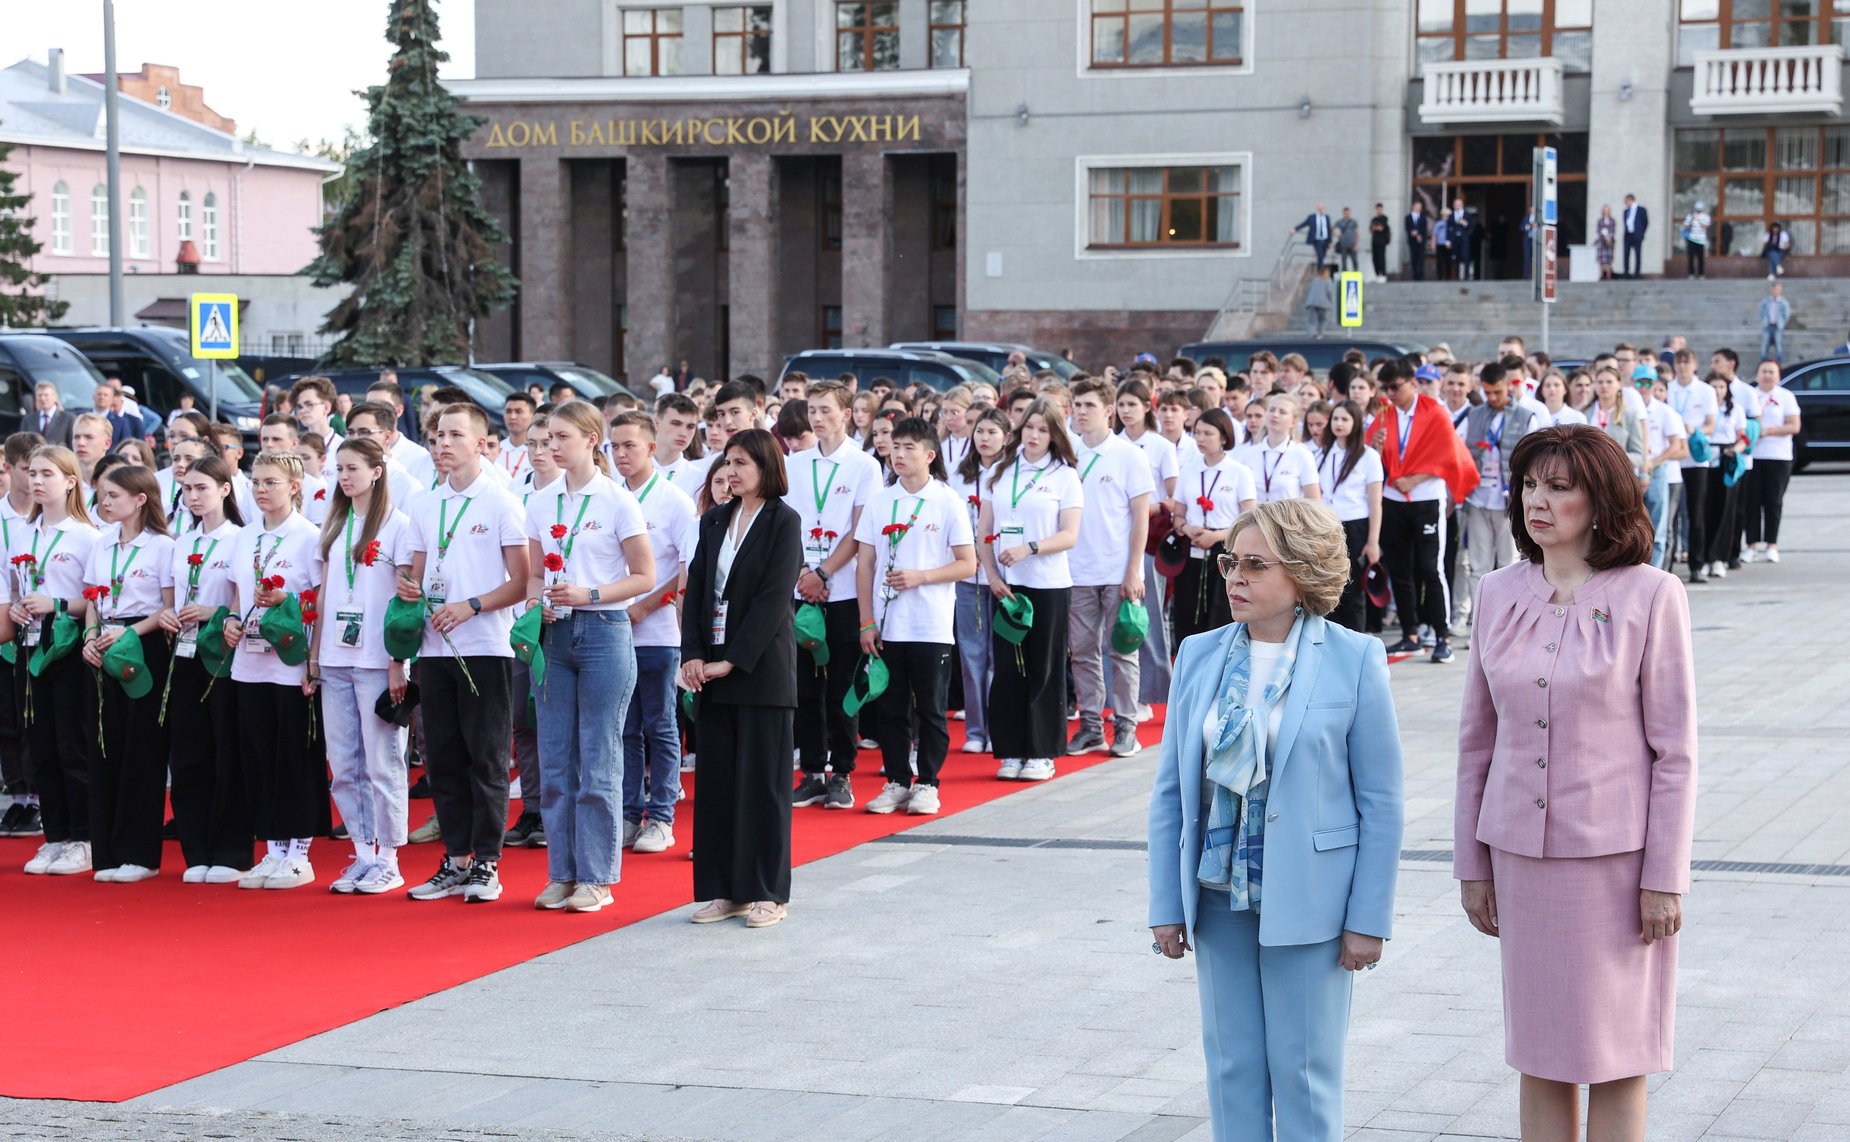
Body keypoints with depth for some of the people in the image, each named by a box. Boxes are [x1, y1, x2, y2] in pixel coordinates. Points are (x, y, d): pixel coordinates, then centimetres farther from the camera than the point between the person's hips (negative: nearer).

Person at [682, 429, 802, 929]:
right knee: (716, 780, 7)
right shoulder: (715, 521, 12)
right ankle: (722, 889, 13)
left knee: (763, 780, -1)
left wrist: (733, 660, -16)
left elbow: (773, 598, -12)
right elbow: (697, 588, 8)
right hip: (712, 668, 6)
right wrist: (693, 655, -5)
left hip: (761, 669, -6)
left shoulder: (783, 521, -6)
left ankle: (767, 892, 5)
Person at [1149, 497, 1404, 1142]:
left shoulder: (1353, 660, -7)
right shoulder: (1200, 656, 4)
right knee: (1231, 1069, 11)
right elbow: (1171, 791, 7)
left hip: (1308, 901, -4)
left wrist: (1369, 918, -8)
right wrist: (1166, 906, 4)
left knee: (1304, 1075, 4)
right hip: (1219, 897, 4)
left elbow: (1381, 803, -6)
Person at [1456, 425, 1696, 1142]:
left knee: (1614, 1059, 3)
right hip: (1523, 853, 4)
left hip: (1616, 853, -4)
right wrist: (1472, 862, 10)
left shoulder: (1650, 596, -6)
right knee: (1539, 1055, 10)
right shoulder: (1500, 594, 5)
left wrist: (1665, 877, -9)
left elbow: (1674, 749, -6)